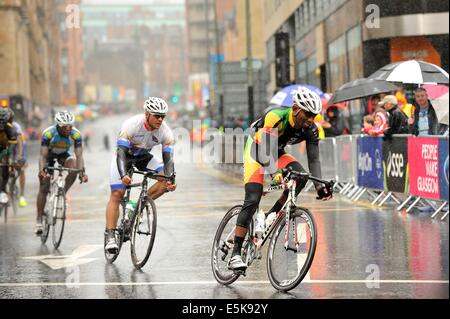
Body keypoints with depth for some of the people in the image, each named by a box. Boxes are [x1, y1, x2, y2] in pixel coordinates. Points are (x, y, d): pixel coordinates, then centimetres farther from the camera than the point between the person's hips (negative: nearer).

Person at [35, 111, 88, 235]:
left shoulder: (76, 135, -29)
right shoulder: (48, 133, -34)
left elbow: (79, 156, -33)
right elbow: (43, 155, -37)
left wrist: (82, 172, -50)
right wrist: (42, 170, -55)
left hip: (63, 155, 2)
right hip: (49, 154, -2)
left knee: (74, 167, -31)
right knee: (44, 188, -10)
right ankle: (39, 221, -4)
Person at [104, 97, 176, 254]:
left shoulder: (166, 132, -23)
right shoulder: (132, 124, -33)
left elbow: (168, 158, -23)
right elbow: (121, 152, -39)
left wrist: (170, 180, -40)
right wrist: (123, 175, -54)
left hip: (144, 156, 4)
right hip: (124, 154, -4)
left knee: (165, 178, -19)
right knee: (117, 194, -15)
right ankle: (110, 236, -13)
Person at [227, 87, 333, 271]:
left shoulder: (310, 129, -17)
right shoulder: (275, 117, -33)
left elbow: (313, 159, -18)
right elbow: (264, 150, -40)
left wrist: (319, 185, -33)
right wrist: (275, 172, -56)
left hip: (277, 153, 5)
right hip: (257, 152, -5)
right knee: (252, 201, -18)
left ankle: (271, 216, -7)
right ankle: (235, 255, -18)